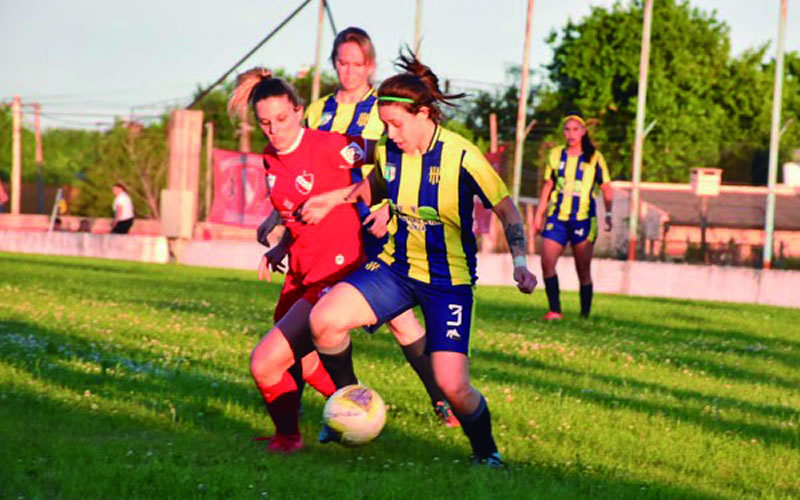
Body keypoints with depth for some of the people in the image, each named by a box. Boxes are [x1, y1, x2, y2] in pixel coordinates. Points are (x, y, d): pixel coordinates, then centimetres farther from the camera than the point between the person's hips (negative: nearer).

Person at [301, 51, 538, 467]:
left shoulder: (461, 156, -18)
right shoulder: (388, 150, -3)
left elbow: (507, 211, -11)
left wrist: (520, 262, -25)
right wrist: (334, 199, 7)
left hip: (449, 280, -4)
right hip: (395, 267, 5)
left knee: (453, 387, -16)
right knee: (323, 319, -18)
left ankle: (487, 454, 15)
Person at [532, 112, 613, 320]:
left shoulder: (594, 157, 1)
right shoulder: (555, 155, 9)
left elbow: (606, 189, 4)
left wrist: (608, 214, -9)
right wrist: (539, 215, 14)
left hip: (583, 219, -2)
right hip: (557, 217, 3)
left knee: (583, 270, 1)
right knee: (547, 262, -12)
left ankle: (585, 314, 11)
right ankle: (555, 310, -6)